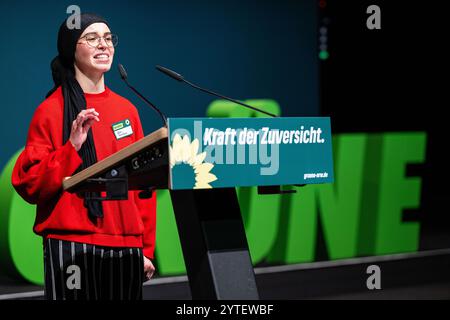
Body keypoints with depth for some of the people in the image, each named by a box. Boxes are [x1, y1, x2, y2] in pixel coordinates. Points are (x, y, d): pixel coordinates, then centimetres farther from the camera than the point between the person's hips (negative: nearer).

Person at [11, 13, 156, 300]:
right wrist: (72, 147, -18)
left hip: (126, 249, 4)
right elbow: (29, 184, -5)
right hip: (72, 248, -4)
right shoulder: (52, 110, -1)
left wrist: (147, 249, 10)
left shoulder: (127, 110, 12)